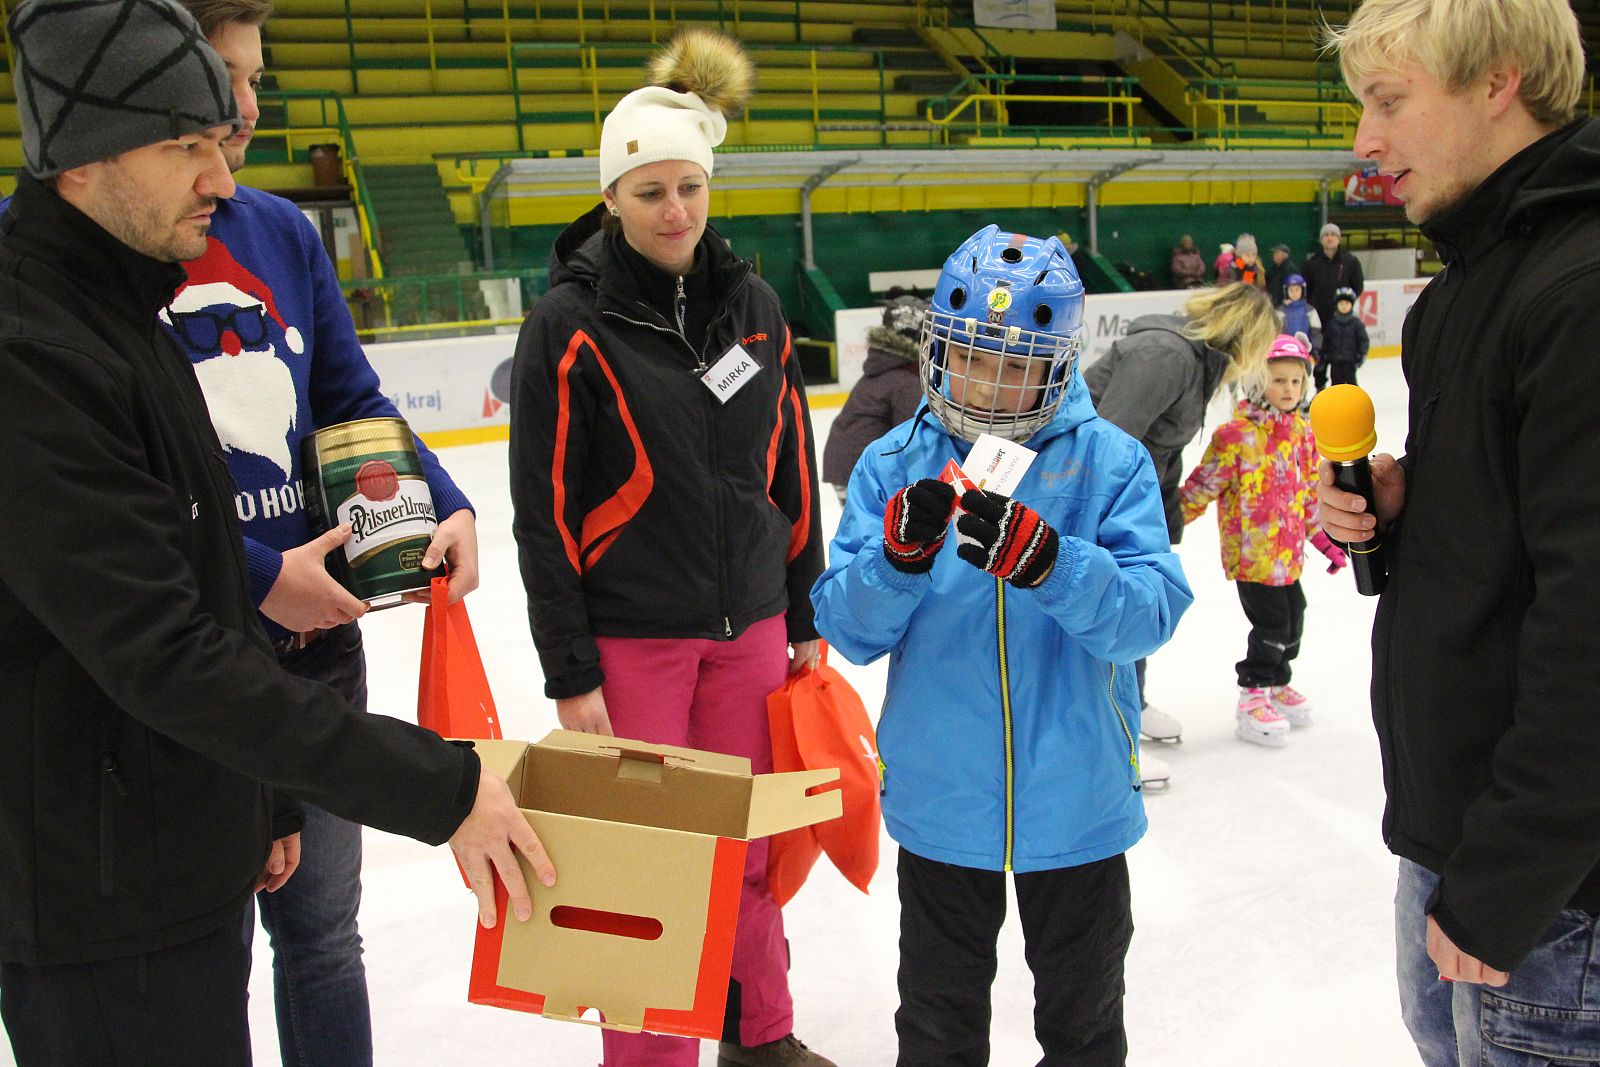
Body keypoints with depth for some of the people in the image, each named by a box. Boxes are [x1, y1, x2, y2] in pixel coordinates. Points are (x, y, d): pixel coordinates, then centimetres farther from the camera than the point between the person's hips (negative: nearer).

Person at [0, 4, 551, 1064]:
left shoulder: (126, 319, 10)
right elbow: (159, 654, -28)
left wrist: (266, 800, 17)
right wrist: (436, 786, -25)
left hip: (186, 853, 9)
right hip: (104, 904, -9)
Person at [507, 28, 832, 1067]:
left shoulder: (754, 304, 4)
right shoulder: (570, 323, -9)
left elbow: (790, 470, 10)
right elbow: (546, 511, -9)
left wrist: (804, 618, 11)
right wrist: (569, 674, -10)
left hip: (748, 624, 4)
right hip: (631, 636, -4)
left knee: (748, 843, 16)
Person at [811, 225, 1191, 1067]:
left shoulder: (1110, 462, -10)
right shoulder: (896, 463, -5)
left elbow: (1148, 613, -20)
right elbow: (848, 628, -10)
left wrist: (1041, 559, -36)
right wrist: (900, 552, -29)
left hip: (1079, 799, -1)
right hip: (941, 800, 1)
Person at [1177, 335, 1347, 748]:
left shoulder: (1301, 432, 8)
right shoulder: (1236, 434, -15)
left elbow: (1310, 492, 18)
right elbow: (1202, 486, -12)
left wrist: (1324, 539, 19)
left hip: (1287, 551, 7)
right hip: (1251, 553, -7)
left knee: (1293, 617, 17)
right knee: (1271, 623, -5)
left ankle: (1276, 684, 39)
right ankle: (1253, 701, 11)